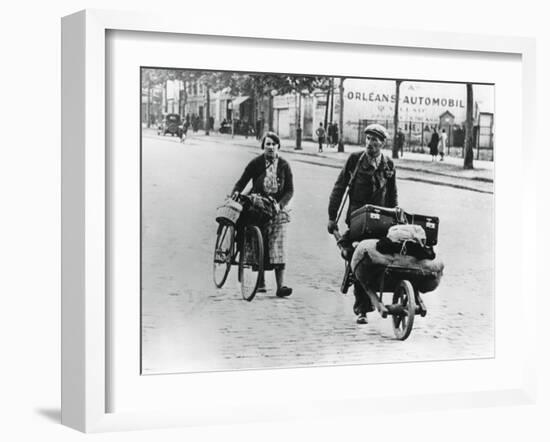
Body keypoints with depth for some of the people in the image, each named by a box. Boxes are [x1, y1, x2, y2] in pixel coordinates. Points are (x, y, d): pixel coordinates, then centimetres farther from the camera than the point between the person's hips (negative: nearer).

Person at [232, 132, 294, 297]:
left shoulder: (284, 165, 2)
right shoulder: (256, 163, 0)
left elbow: (290, 190, 1)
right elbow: (242, 181, 4)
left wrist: (280, 204, -15)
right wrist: (236, 192, -17)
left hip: (278, 209, 0)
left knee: (278, 246, -8)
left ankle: (280, 285, -12)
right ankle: (261, 282, 14)